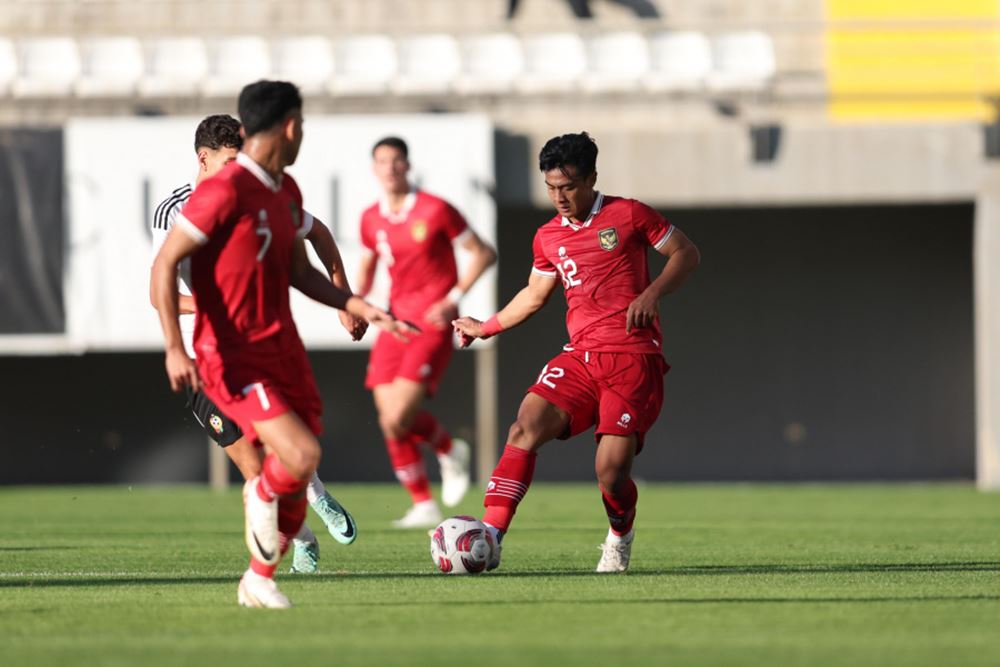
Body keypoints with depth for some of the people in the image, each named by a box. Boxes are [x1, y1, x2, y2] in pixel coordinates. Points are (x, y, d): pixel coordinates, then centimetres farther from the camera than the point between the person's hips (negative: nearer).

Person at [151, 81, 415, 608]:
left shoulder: (286, 192, 12)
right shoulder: (225, 191, -16)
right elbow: (165, 263, -16)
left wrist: (361, 308, 12)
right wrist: (175, 348, -23)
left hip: (283, 350, 8)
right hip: (234, 360, -8)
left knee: (296, 485, 6)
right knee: (302, 455, -23)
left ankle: (259, 581, 26)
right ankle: (262, 494, 10)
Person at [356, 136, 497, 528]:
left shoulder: (435, 210, -8)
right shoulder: (372, 220, 7)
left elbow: (483, 254, -2)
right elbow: (367, 268, 22)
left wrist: (453, 299, -12)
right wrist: (357, 296, 0)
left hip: (433, 323, -5)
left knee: (398, 416, -19)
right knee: (390, 422, -3)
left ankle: (448, 450, 12)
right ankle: (423, 506, 11)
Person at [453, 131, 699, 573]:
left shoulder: (628, 215, 0)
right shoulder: (548, 238, 14)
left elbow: (686, 254, 5)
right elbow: (534, 295, 30)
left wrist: (652, 293, -11)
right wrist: (485, 328, 33)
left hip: (633, 359, -4)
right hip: (579, 357, 4)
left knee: (611, 472, -13)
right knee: (525, 427, -21)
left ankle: (620, 537, 21)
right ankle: (490, 537, -26)